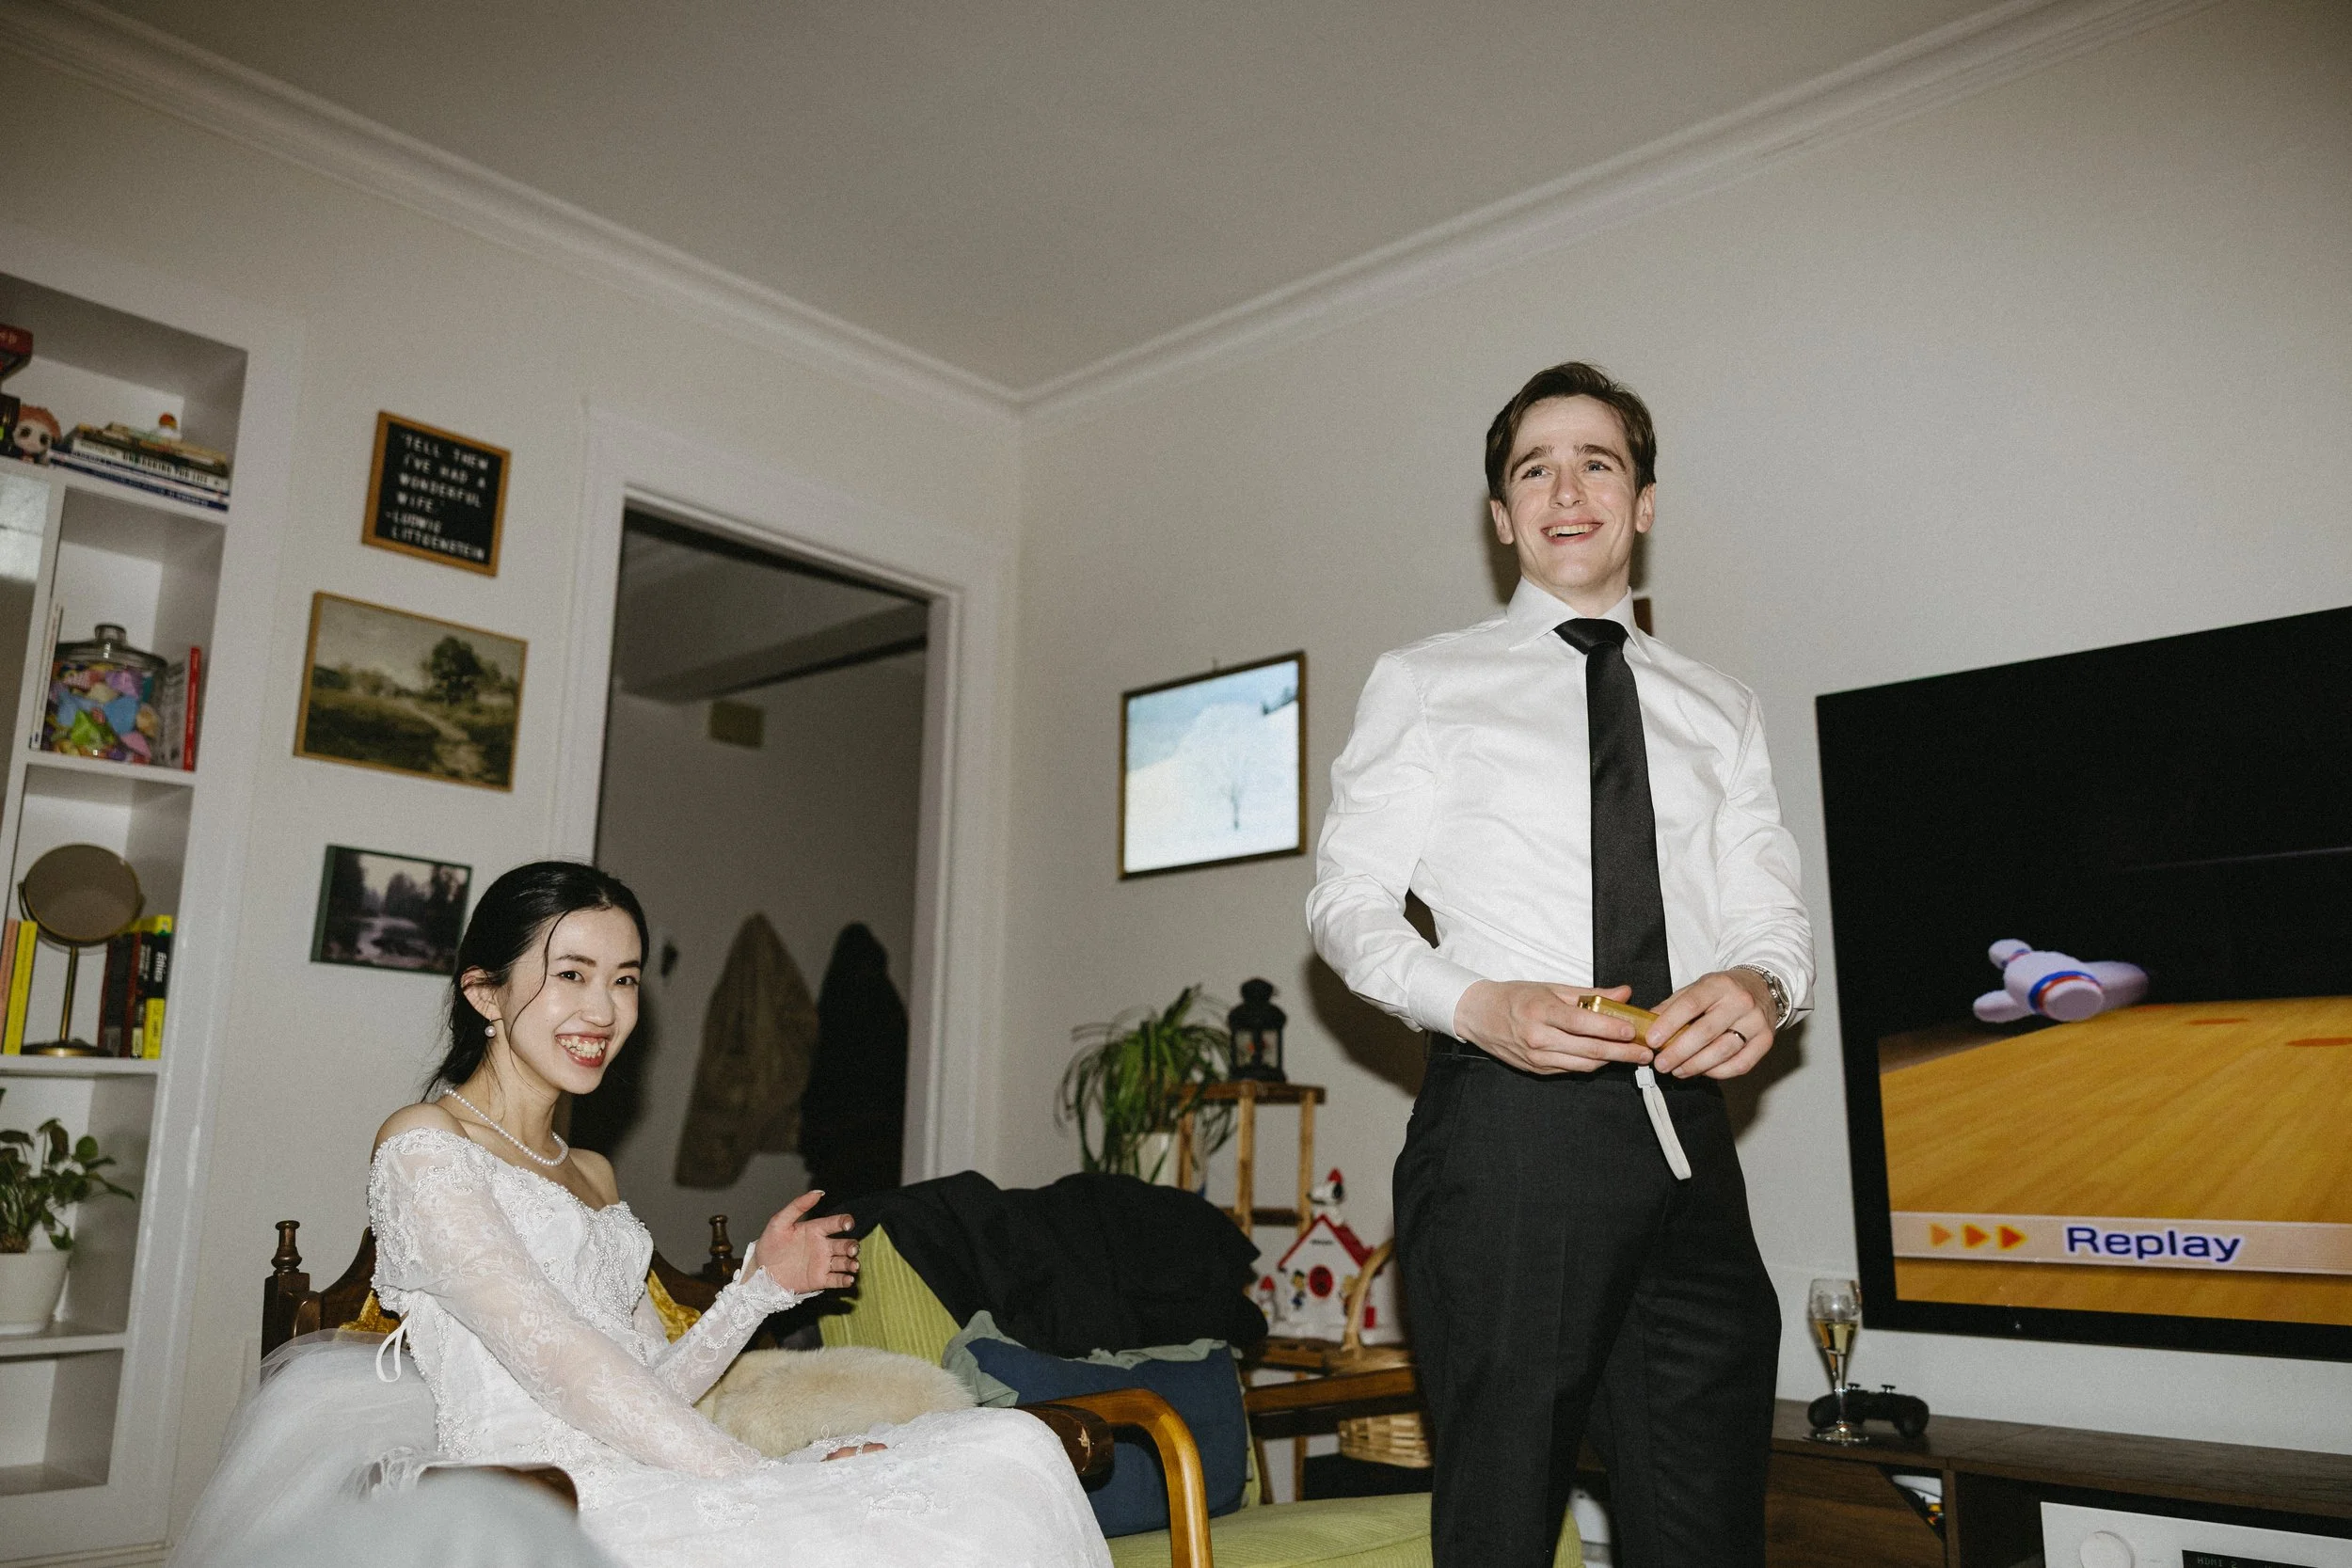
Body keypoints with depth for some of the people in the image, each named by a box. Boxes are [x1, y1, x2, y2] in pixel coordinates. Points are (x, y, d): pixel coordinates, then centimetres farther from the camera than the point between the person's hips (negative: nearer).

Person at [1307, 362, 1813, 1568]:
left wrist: (1758, 984, -10)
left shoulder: (1717, 712, 19)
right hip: (1506, 1120, -3)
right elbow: (1345, 899, 3)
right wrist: (1477, 1003, -15)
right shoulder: (1424, 684, 8)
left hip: (1686, 1136, 4)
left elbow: (1771, 915, 15)